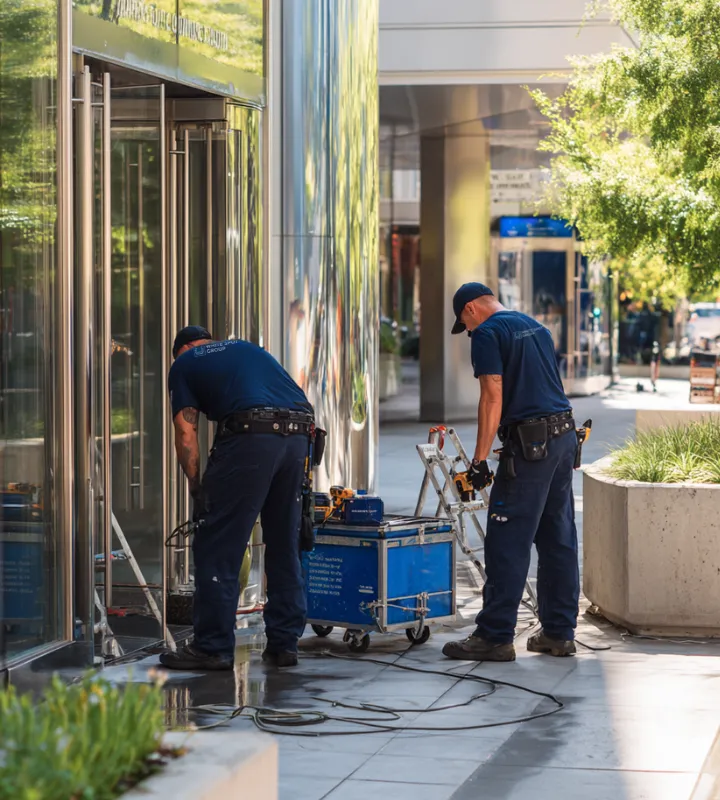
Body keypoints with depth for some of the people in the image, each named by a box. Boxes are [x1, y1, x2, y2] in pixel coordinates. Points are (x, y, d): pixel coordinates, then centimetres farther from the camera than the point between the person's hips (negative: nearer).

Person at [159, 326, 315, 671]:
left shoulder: (184, 364, 19)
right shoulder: (246, 348, 33)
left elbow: (186, 435, 8)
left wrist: (197, 489, 16)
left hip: (250, 435, -6)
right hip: (298, 433, 6)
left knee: (218, 547, 3)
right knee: (284, 545, 16)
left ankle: (212, 647, 4)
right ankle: (284, 644, 19)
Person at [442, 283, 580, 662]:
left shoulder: (488, 334, -6)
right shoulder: (536, 327, 20)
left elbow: (493, 397, -13)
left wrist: (480, 460, -12)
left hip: (530, 444, -9)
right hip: (565, 435, 9)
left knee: (507, 544, -5)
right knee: (559, 540, 11)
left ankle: (495, 637, -4)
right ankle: (559, 633, 15)